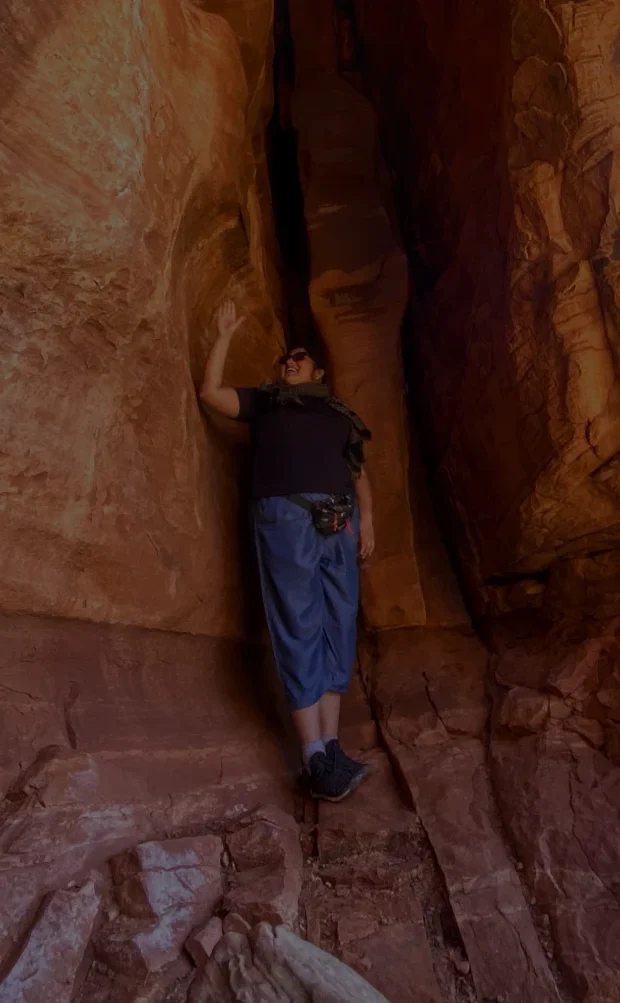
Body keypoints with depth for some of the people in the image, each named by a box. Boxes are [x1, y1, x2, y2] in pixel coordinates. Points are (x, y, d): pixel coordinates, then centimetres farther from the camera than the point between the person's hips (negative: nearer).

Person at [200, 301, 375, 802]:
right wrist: (225, 335, 18)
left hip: (339, 522, 4)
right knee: (298, 629, -10)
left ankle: (330, 743, 3)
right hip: (286, 516, -3)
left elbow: (360, 471, 22)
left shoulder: (340, 415, 29)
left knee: (338, 628, -2)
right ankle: (317, 756, -11)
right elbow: (211, 392, 14)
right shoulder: (265, 401, 25)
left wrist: (367, 518, 6)